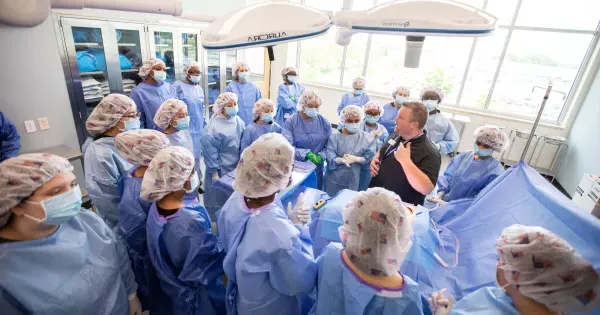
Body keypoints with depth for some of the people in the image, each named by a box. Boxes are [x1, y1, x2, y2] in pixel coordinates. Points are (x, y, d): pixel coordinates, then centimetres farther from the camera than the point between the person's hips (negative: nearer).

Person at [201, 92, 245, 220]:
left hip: (237, 167, 6)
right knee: (219, 197, 8)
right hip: (221, 169, -6)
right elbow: (210, 151, -18)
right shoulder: (214, 126, -20)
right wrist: (214, 172, -16)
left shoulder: (238, 121, 1)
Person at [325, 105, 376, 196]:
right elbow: (330, 157, -10)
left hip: (355, 180, 1)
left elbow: (370, 158, -6)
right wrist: (342, 160, -30)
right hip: (335, 178, -1)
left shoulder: (368, 138, 2)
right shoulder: (334, 136, -2)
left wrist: (355, 159, -24)